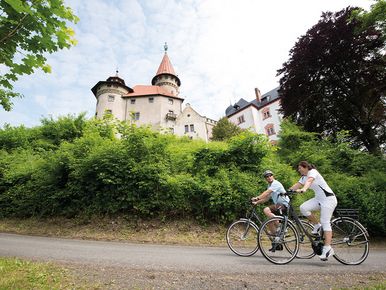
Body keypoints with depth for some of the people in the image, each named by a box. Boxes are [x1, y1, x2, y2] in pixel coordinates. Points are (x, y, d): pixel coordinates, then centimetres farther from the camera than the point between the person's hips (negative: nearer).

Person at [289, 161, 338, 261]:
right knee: (303, 208, -15)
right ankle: (317, 225, 5)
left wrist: (303, 189, -53)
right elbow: (297, 185, 2)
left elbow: (309, 181, -34)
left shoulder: (313, 172, -13)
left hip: (328, 198, -7)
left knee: (325, 222, -13)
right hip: (319, 199, 7)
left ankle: (328, 248, -10)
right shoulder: (304, 177, 12)